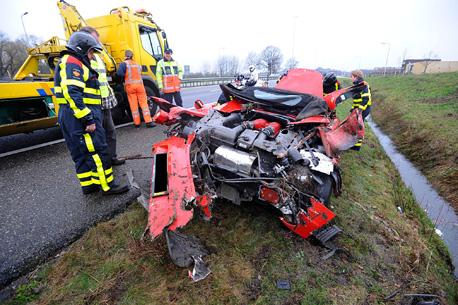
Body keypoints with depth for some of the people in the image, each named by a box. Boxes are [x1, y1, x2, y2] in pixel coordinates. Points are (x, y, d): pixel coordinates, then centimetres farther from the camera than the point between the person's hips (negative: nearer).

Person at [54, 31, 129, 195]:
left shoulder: (77, 64, 25)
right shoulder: (72, 62, -8)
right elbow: (72, 94, -22)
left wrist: (89, 117, 24)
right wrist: (88, 119, -25)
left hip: (76, 118, 11)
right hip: (80, 118, -11)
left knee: (81, 153, 13)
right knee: (98, 151, -7)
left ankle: (88, 184, 23)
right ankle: (108, 185, 1)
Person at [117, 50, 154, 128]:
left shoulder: (124, 63, 0)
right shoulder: (137, 64, 14)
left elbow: (119, 73, -13)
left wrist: (125, 77, 4)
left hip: (130, 86, -2)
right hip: (139, 85, 2)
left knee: (133, 105, 3)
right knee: (144, 103, 1)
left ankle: (137, 123, 7)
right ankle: (148, 121, -8)